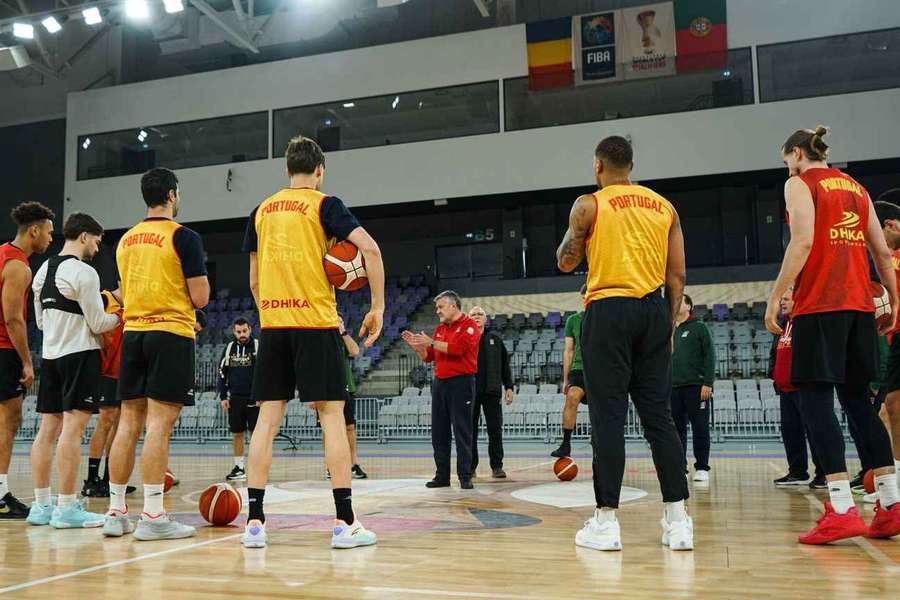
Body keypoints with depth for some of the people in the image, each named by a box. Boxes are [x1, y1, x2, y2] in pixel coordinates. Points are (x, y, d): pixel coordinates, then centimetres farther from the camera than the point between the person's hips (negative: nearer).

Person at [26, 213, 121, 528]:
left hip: (49, 354, 9)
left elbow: (41, 321, 20)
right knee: (72, 430, -8)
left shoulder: (42, 271, 14)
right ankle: (66, 508, -6)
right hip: (79, 355, -8)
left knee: (47, 430, 9)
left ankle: (41, 505, 14)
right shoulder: (83, 272, -12)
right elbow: (98, 324, -12)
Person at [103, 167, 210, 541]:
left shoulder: (126, 240, 14)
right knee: (159, 425, -7)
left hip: (133, 333, 7)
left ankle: (116, 512, 12)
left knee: (129, 423, 8)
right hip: (171, 334, -6)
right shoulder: (183, 237, -7)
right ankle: (152, 516, -6)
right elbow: (201, 298, -9)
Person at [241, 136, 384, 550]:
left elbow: (254, 279, 17)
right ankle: (345, 523, -1)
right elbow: (369, 248, -13)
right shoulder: (324, 204, 0)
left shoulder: (262, 211, 14)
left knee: (267, 419, 6)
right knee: (331, 416, -1)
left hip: (272, 325, 4)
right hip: (316, 322, -4)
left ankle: (254, 522, 5)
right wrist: (377, 307, -6)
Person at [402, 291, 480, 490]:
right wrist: (416, 345, 2)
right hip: (440, 383, 7)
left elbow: (456, 348, -18)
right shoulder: (440, 329, 18)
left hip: (461, 382, -7)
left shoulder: (469, 325, -4)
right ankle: (442, 476, 14)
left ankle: (465, 477, 0)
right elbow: (427, 356, 18)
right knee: (439, 432, 7)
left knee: (462, 432, -5)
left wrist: (431, 342, -14)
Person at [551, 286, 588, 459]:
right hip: (579, 368, 0)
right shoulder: (573, 320, 7)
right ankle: (566, 443, -26)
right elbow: (569, 350, 10)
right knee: (572, 396, -27)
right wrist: (565, 379, 7)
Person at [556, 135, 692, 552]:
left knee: (608, 416, -2)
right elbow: (677, 275, 10)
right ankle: (678, 519, 7)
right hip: (654, 311, 4)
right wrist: (669, 325, 15)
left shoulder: (589, 205, 0)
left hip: (608, 310, -4)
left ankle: (605, 521, 0)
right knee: (659, 415, 7)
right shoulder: (663, 206, 13)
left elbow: (566, 263, 7)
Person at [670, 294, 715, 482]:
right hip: (673, 388, 5)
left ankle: (702, 468, 6)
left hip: (696, 387, -5)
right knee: (677, 430, 6)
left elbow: (709, 356, -5)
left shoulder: (699, 327, 2)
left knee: (700, 429, -1)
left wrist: (708, 383, -13)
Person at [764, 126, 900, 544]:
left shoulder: (799, 184, 0)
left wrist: (775, 298, -13)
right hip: (860, 305, 7)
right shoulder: (855, 187, 20)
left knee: (816, 400, -7)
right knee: (857, 400, 12)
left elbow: (803, 243, -14)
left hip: (819, 305, -7)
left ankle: (842, 510, -15)